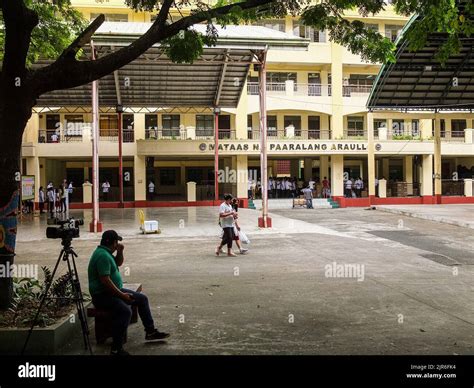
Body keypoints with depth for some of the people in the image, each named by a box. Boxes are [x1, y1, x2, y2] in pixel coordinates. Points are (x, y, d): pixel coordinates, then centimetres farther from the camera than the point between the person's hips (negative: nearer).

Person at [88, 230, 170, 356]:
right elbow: (105, 280, -27)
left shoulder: (106, 252, 10)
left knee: (142, 298, 10)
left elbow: (118, 263, 25)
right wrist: (122, 295, -22)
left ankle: (150, 332, 17)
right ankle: (116, 348, -26)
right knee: (125, 310, -34)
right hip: (102, 295, -11)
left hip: (114, 290, 11)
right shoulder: (102, 255, -22)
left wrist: (120, 252, 4)